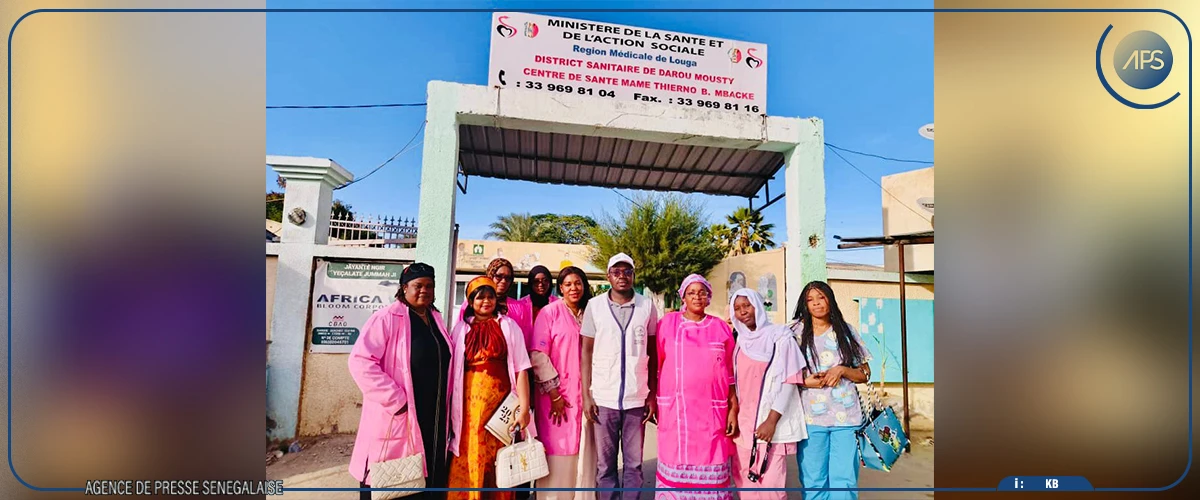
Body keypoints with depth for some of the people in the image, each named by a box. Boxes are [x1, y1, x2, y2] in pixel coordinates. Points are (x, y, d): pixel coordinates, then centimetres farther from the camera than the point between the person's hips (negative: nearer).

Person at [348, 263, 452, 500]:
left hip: (432, 419, 6)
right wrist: (395, 400, -19)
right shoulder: (388, 317, -11)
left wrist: (444, 403, 11)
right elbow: (361, 361, -18)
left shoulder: (435, 319, 10)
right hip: (396, 418, -6)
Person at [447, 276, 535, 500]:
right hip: (469, 403, 2)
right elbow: (452, 370, 9)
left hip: (500, 402, -1)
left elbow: (520, 369, -4)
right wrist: (450, 408, 5)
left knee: (499, 463, 5)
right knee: (467, 460, 5)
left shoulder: (508, 326, 2)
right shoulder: (461, 328, 8)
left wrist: (524, 408, -11)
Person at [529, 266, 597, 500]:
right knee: (558, 453, 1)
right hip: (557, 395, -4)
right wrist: (554, 393, -13)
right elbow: (537, 355, -11)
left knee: (583, 453, 9)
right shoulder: (550, 312, -5)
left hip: (585, 394, 4)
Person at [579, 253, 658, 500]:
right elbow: (586, 352, 3)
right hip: (603, 398, 0)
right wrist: (586, 395, -2)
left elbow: (653, 354, 6)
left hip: (637, 398, 0)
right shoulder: (595, 306, 1)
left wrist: (653, 395, 2)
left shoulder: (647, 306, 2)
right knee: (605, 464, 9)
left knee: (634, 464, 9)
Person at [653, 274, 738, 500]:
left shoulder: (721, 328, 6)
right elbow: (655, 365, 5)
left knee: (711, 467, 3)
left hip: (712, 410, 1)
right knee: (677, 464, 4)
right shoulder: (668, 323, 1)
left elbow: (729, 373, 8)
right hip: (676, 408, -1)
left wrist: (734, 410, 4)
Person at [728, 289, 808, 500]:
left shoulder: (779, 336, -4)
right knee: (745, 482, 7)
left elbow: (788, 381, -9)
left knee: (770, 482, -8)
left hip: (771, 422, -5)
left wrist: (772, 420, -14)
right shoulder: (739, 340, 11)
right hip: (743, 423, 5)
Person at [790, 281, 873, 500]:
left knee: (844, 480, 0)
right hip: (810, 417, -1)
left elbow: (865, 375, 11)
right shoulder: (796, 332, 4)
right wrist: (804, 382, -11)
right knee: (813, 481, 3)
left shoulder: (846, 331, 9)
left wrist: (842, 370, -7)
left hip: (846, 416, 1)